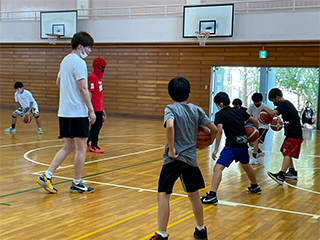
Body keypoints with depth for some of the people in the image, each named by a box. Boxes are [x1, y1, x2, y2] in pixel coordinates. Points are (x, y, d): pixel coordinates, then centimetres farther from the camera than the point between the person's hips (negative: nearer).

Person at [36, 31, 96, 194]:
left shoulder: (65, 60, 15)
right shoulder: (79, 62, -13)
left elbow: (58, 83, 27)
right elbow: (83, 88, -18)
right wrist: (91, 110, -14)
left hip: (64, 112, 9)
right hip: (77, 112, -9)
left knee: (68, 147, 14)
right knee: (81, 148, 2)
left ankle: (47, 176, 8)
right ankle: (76, 183, 10)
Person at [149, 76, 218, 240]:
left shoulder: (171, 108, -6)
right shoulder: (196, 110, 7)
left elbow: (169, 126, -27)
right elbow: (214, 129, 6)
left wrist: (171, 149, -19)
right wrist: (208, 142, 25)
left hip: (174, 158, -5)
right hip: (191, 158, 5)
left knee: (163, 195, -1)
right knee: (193, 195, 20)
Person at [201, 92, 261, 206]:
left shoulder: (220, 114, -4)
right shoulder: (238, 111, 13)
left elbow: (219, 130, -19)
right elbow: (254, 121, 17)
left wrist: (216, 149, -19)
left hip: (232, 146, -7)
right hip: (243, 143, 7)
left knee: (218, 168, -11)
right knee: (246, 165, 31)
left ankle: (212, 195, -23)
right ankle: (255, 187, 49)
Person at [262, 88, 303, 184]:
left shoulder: (284, 104, -18)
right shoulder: (286, 103, 14)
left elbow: (273, 113, -34)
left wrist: (264, 108, -17)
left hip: (294, 136, -10)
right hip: (290, 134, 10)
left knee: (287, 154, -19)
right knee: (286, 153, 18)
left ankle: (280, 176, -28)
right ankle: (292, 172, 29)